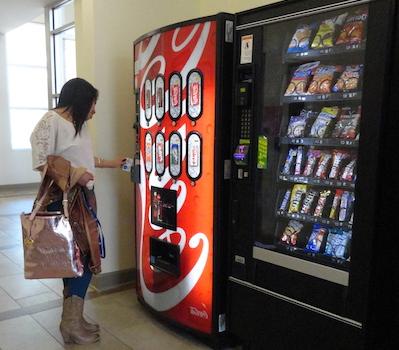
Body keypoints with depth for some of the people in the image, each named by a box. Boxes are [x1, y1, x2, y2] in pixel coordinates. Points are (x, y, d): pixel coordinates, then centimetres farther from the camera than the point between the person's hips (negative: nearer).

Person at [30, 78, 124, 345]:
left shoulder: (79, 123, 16)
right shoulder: (51, 121, -10)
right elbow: (41, 161, -15)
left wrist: (110, 163, 29)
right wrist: (74, 173, -21)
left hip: (83, 198, 9)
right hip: (63, 200, -9)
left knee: (82, 257, 10)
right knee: (79, 257, -6)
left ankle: (74, 319, 21)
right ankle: (72, 324, 7)